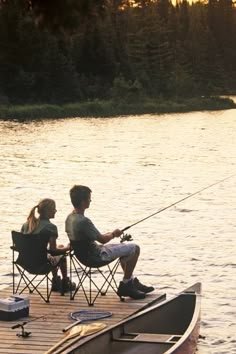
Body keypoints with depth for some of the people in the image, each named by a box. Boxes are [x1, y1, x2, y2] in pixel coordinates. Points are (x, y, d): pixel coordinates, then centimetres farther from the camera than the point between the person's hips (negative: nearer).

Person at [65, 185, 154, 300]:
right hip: (96, 256, -10)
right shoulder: (83, 221, -30)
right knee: (134, 248, -4)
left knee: (124, 248, 29)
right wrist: (113, 234, -3)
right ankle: (125, 285, 5)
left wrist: (110, 234, 9)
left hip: (84, 254, 10)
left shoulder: (69, 218, -1)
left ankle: (132, 282, 35)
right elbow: (102, 240, -24)